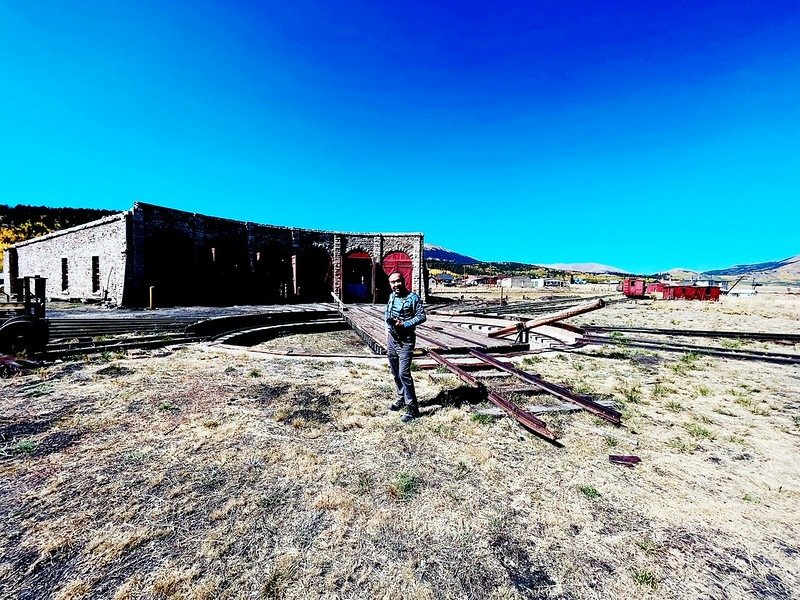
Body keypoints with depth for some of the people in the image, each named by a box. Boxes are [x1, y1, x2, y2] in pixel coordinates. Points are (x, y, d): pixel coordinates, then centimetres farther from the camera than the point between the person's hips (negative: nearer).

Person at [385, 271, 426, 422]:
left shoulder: (413, 297, -12)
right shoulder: (391, 296, 8)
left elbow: (422, 316, -13)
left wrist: (404, 324, -23)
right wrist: (388, 329, 12)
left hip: (405, 341, -7)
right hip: (391, 339, 7)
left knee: (404, 373, -11)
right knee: (395, 373, 15)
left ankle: (412, 408, -1)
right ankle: (401, 398, 34)